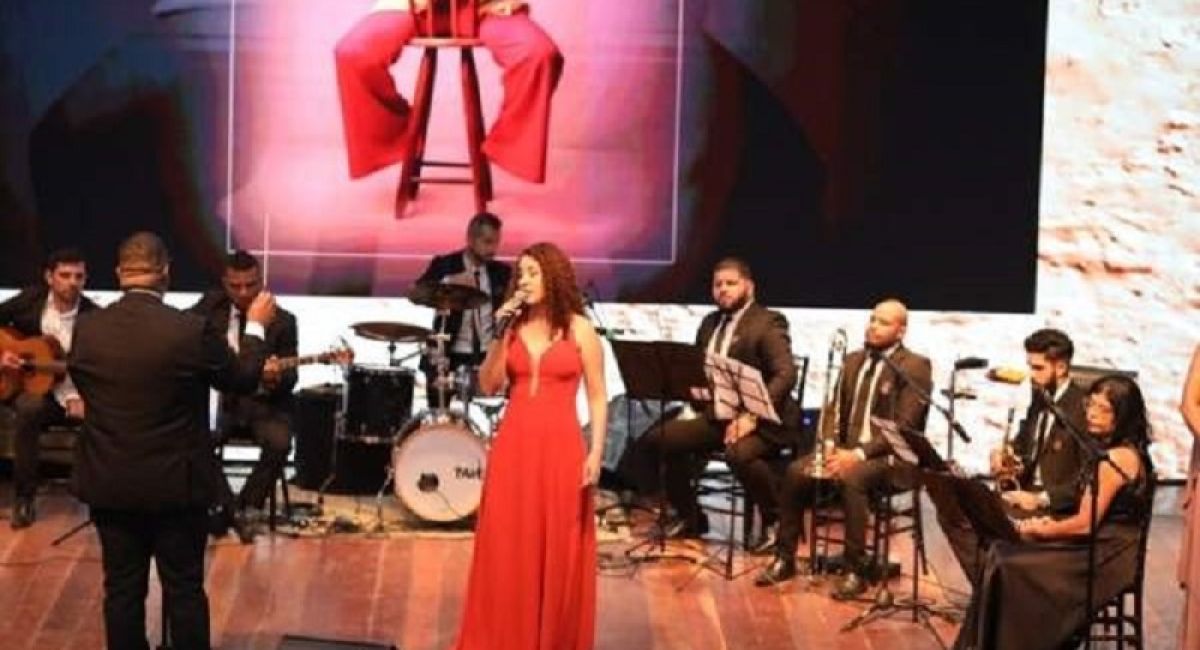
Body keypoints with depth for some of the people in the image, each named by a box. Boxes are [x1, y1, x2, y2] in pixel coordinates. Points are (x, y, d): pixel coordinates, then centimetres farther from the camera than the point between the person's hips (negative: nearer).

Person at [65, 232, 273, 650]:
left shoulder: (86, 329, -7)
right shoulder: (192, 330, -17)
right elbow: (244, 380, -2)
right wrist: (256, 327, 15)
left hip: (109, 483, 3)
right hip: (176, 484, -3)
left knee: (122, 589, 11)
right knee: (185, 589, 8)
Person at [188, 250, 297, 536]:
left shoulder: (282, 321, -4)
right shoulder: (212, 306, 2)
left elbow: (290, 378, -4)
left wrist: (277, 378, -28)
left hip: (264, 403, -1)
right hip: (220, 399, 2)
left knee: (279, 443, -31)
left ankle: (245, 506, -8)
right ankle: (225, 506, -6)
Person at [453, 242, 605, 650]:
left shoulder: (579, 330, 0)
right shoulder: (513, 327, 8)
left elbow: (597, 397, -1)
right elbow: (489, 385, 2)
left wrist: (596, 453, -9)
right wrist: (499, 335, -7)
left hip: (560, 446, -3)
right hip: (513, 444, 3)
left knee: (558, 549, 2)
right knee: (507, 548, 5)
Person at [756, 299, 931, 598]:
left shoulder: (915, 367, -6)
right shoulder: (853, 360, 15)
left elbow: (905, 428, -15)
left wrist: (860, 453, -25)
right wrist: (833, 449, -5)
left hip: (891, 456, -6)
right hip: (847, 448, 6)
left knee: (851, 478, -36)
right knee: (795, 472, -18)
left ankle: (856, 571, -27)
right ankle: (785, 559, -6)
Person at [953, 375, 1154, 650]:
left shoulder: (1118, 457, -18)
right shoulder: (1110, 451, 13)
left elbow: (1086, 523, -20)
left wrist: (1041, 530, -6)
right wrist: (1051, 523, -1)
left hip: (1106, 556, -10)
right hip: (1099, 546, 10)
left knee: (1011, 567, -15)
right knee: (1001, 551, -2)